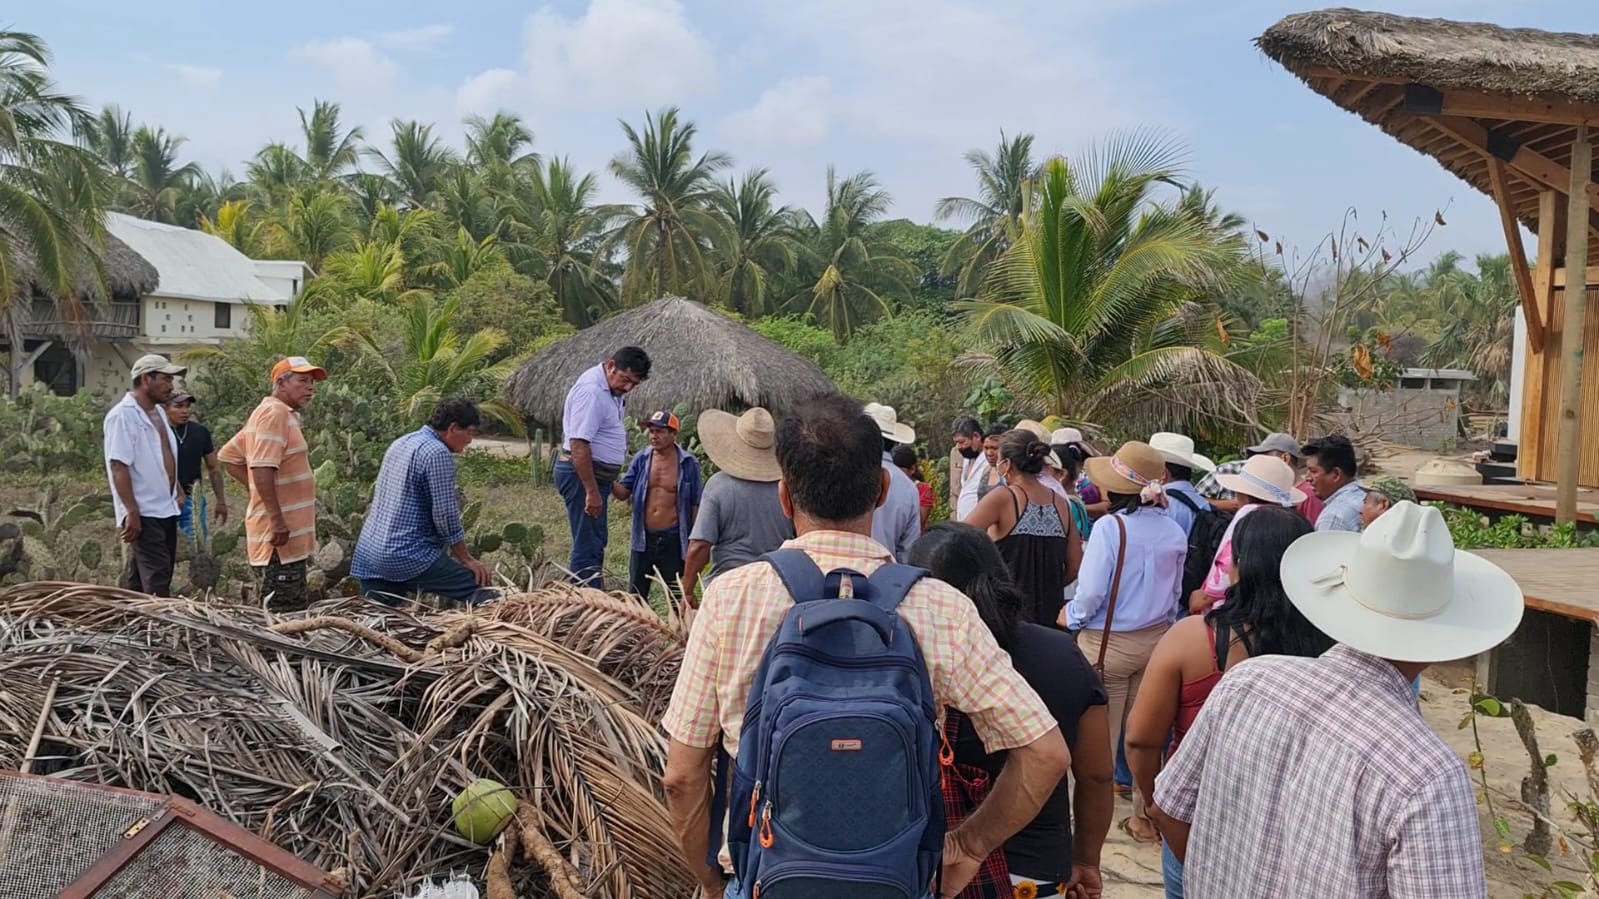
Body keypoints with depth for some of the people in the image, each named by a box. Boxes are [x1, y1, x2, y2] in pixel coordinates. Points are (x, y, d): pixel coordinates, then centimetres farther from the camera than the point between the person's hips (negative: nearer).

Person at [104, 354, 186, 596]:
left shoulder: (158, 412, 15)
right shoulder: (123, 415, -13)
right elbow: (118, 467, -18)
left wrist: (178, 492, 19)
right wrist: (132, 512, -22)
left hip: (166, 510, 9)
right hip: (143, 514, -9)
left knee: (138, 580, 14)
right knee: (156, 583, -12)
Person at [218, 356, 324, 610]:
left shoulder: (283, 414, 17)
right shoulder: (275, 412, -12)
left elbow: (229, 456, 23)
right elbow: (262, 469, -23)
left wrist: (257, 491, 16)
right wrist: (276, 520, -24)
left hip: (289, 536, 10)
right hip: (279, 533, -10)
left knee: (291, 612, 16)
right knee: (285, 615, -7)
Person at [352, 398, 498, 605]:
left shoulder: (400, 443, 17)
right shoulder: (437, 453, -12)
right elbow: (445, 514, -13)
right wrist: (466, 559, -3)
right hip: (408, 556, -9)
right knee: (481, 591, -11)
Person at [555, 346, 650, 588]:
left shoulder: (611, 389, 11)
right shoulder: (591, 390, -21)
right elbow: (578, 444, -27)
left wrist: (609, 482, 22)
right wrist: (592, 492, -27)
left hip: (597, 474, 11)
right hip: (581, 473, -11)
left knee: (597, 542, 18)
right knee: (588, 547, -9)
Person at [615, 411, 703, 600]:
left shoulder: (688, 463, -6)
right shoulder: (641, 459, 1)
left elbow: (695, 505, -2)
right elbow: (623, 493, 1)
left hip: (673, 539, -3)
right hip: (644, 538, 3)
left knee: (677, 596, 7)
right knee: (636, 595, 12)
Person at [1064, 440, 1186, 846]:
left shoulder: (1110, 526, -20)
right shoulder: (1174, 532, -3)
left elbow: (1091, 592, -20)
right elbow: (1175, 592, 6)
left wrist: (1071, 616, 0)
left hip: (1108, 642, -5)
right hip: (1156, 641, 5)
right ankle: (1145, 816, 27)